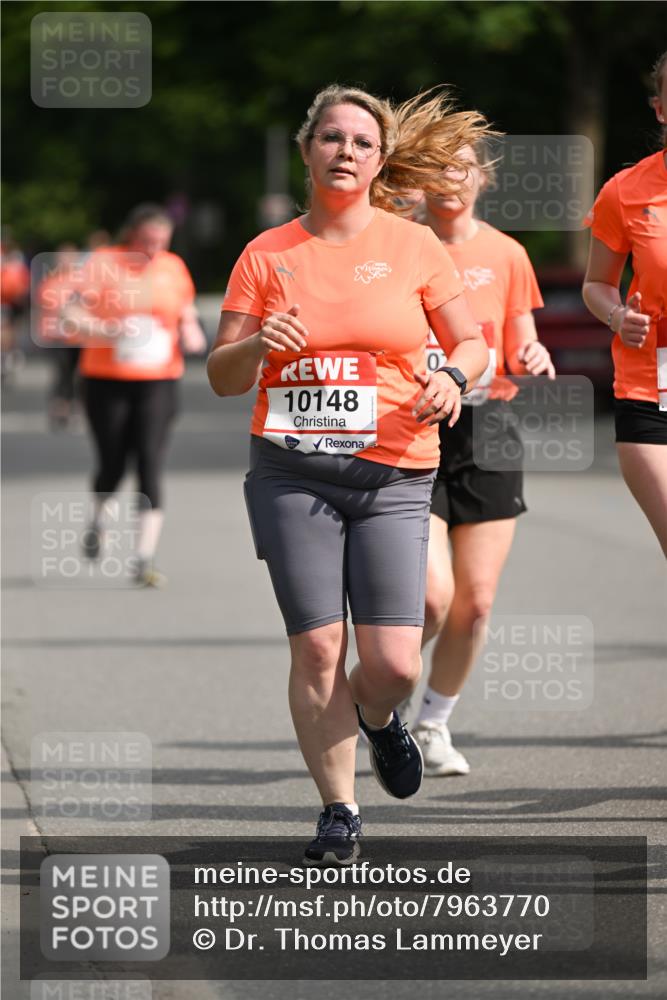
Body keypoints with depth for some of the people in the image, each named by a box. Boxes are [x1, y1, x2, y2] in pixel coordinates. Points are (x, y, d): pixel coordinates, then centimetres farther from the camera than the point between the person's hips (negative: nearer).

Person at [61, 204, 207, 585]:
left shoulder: (174, 268, 7)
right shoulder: (103, 264, -4)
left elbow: (187, 315, 21)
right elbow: (71, 320, -8)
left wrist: (192, 335, -2)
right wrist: (109, 331, -26)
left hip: (159, 383, 2)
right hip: (107, 382, -2)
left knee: (151, 467, -11)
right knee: (112, 467, 4)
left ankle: (146, 558, -12)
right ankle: (98, 521, 39)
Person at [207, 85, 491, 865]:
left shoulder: (413, 247, 5)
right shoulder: (266, 255, 6)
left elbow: (471, 342, 12)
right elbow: (221, 378, 7)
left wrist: (452, 379, -10)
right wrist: (258, 346, -14)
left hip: (392, 477, 0)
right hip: (292, 473, 0)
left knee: (394, 663, -9)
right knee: (317, 648, -6)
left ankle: (375, 716, 28)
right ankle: (337, 810, 10)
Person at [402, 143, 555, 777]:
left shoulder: (505, 255, 7)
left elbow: (521, 353, 11)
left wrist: (534, 360, -11)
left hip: (486, 434, 3)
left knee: (475, 601, 0)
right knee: (432, 594, -16)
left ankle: (433, 725, 21)